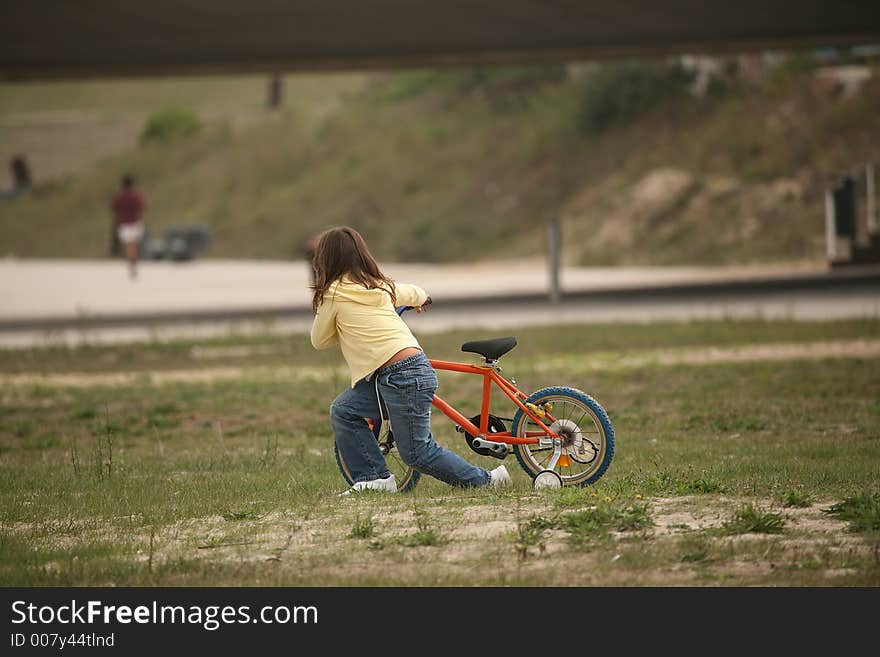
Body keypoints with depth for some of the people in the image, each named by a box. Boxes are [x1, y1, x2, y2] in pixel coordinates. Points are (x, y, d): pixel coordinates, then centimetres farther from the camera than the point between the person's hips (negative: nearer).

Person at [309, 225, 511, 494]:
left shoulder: (333, 293, -4)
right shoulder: (379, 285, 16)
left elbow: (319, 341, 9)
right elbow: (415, 293, 36)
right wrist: (420, 298, 60)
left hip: (405, 377, -9)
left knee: (417, 452, -2)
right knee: (342, 411, 10)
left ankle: (485, 480, 4)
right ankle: (374, 478, 9)